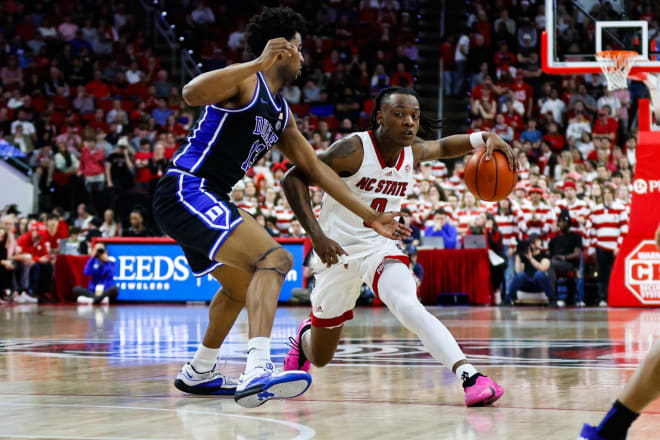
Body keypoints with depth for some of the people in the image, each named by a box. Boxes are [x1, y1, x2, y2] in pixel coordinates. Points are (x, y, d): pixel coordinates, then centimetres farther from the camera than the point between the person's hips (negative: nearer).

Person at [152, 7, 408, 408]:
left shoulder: (281, 114, 18)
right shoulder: (246, 81, -9)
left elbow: (316, 167, 22)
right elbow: (191, 93, -30)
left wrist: (370, 216, 19)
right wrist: (257, 64, -34)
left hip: (208, 200, 11)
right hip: (186, 191, -11)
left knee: (242, 285, 30)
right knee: (274, 259, -26)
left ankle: (199, 373, 47)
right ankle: (257, 373, -41)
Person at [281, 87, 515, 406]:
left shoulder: (413, 153, -3)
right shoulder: (353, 150, -21)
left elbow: (444, 146, 19)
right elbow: (293, 179, -21)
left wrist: (484, 138, -3)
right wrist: (316, 234, -30)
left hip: (379, 248, 3)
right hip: (338, 251, -3)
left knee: (408, 306, -31)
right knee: (320, 358, 12)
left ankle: (469, 376, -45)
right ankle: (304, 336, 50)